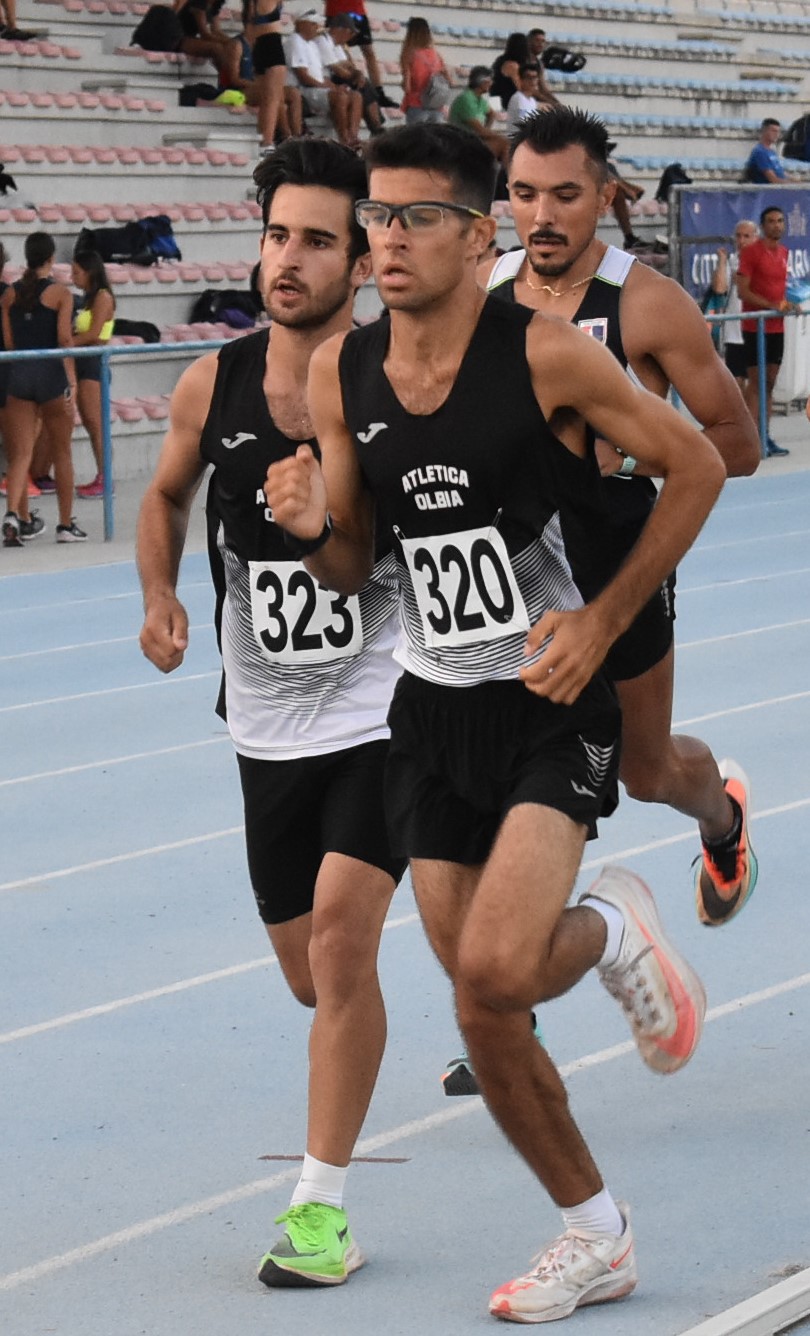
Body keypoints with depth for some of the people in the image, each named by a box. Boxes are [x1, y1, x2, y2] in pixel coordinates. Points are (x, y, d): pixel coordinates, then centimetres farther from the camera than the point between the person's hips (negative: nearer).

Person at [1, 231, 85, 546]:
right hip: (51, 373, -3)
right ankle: (66, 525, 14)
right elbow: (64, 339, -14)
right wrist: (71, 381, -14)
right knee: (62, 452, 10)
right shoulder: (60, 293, -7)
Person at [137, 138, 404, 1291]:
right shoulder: (213, 386, -2)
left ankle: (321, 1204, -10)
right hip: (269, 725, 5)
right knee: (311, 973, 13)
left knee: (341, 930, -20)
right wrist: (161, 598, 0)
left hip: (384, 709, -5)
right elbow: (166, 495, 17)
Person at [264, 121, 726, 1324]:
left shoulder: (546, 354, -15)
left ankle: (611, 929, 12)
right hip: (432, 709, 5)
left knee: (496, 970, -23)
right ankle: (595, 1238, 27)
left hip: (550, 700, -5)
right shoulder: (341, 374, 0)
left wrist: (602, 620, -10)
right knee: (487, 1025, 8)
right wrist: (314, 527, -13)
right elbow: (351, 569, 10)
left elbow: (696, 468, -5)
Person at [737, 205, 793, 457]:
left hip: (776, 327, 7)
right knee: (756, 381, -7)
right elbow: (742, 291, -14)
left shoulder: (783, 253, 13)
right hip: (755, 327, -7)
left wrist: (787, 304, 6)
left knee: (770, 382, 8)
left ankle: (765, 436, 13)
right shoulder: (751, 252, -9)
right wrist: (772, 305, -22)